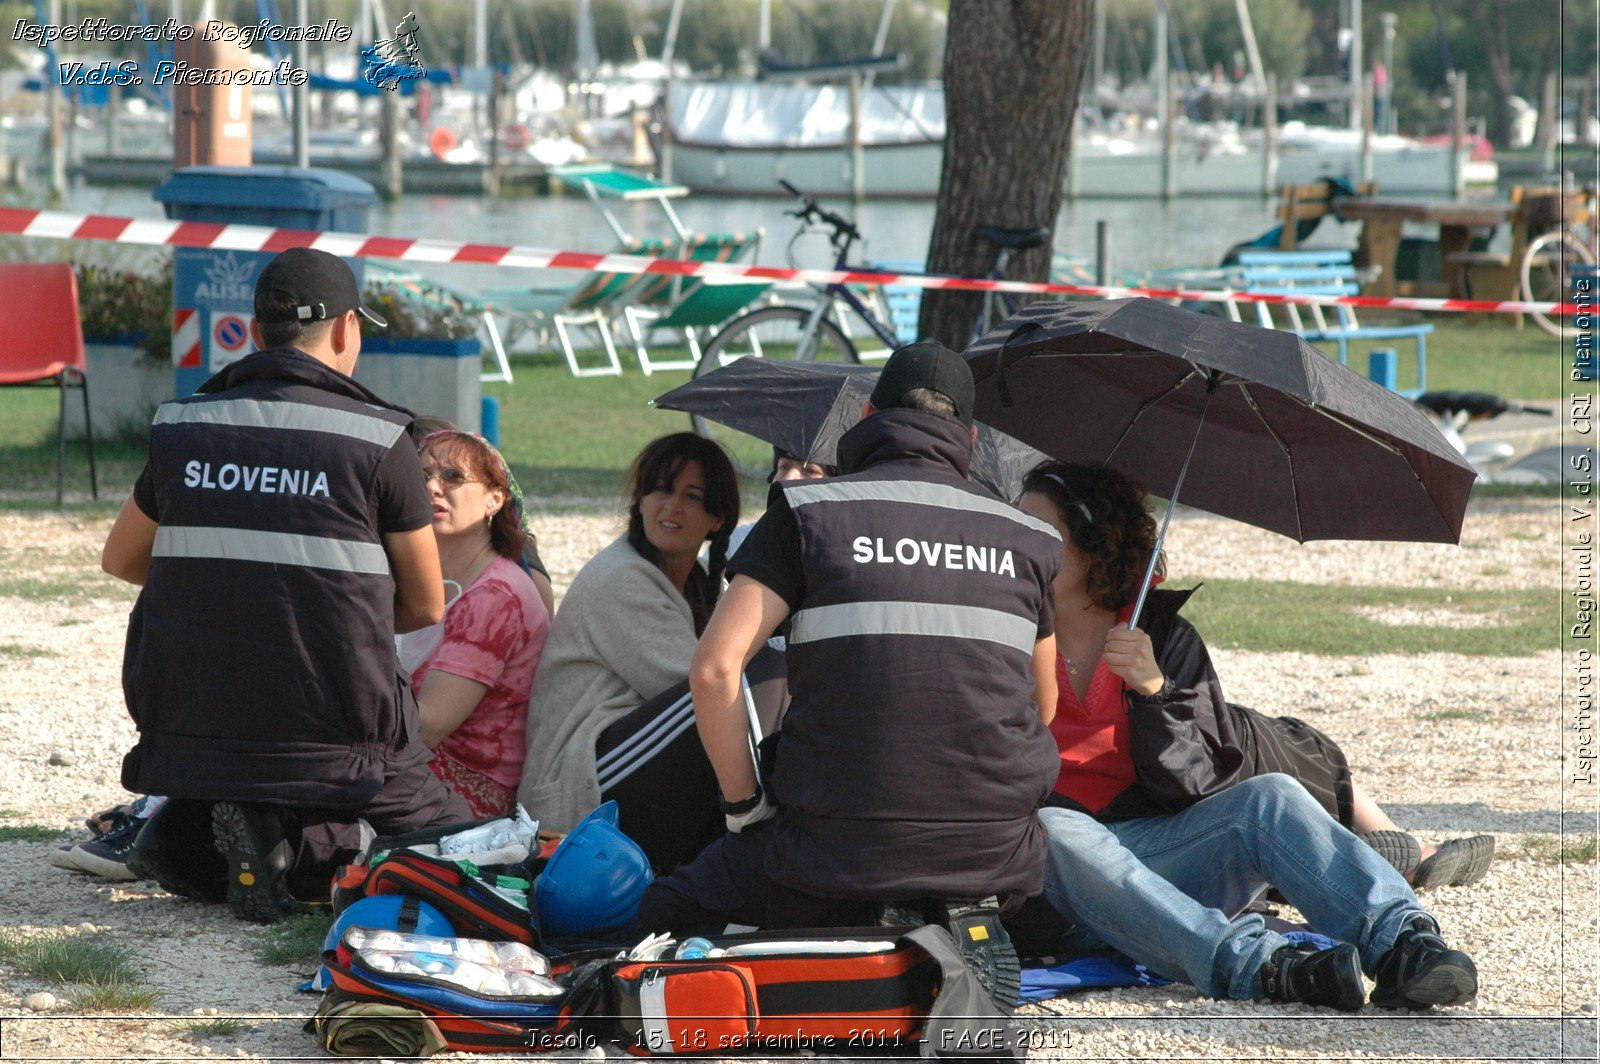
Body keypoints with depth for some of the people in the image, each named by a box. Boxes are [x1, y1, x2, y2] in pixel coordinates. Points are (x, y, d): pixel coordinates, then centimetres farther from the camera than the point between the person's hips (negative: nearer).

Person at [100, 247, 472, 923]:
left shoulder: (183, 427, 4)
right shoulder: (378, 440, -6)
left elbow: (120, 560, 21)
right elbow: (425, 608, 3)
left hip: (186, 732, 3)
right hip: (335, 734, -3)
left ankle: (189, 831, 4)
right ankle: (307, 842, -12)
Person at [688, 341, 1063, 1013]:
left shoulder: (807, 512, 2)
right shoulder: (1026, 539, 11)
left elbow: (714, 667, -7)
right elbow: (1041, 706, 21)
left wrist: (743, 799, 4)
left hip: (839, 849, -2)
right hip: (993, 849, 2)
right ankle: (965, 935, -5)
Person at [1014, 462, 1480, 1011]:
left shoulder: (1164, 636, 11)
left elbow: (1192, 786, 1)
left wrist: (1154, 691, -15)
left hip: (1156, 852, 1)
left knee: (1268, 798, -25)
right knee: (1054, 830, -37)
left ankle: (1402, 941, -47)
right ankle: (1254, 964, -54)